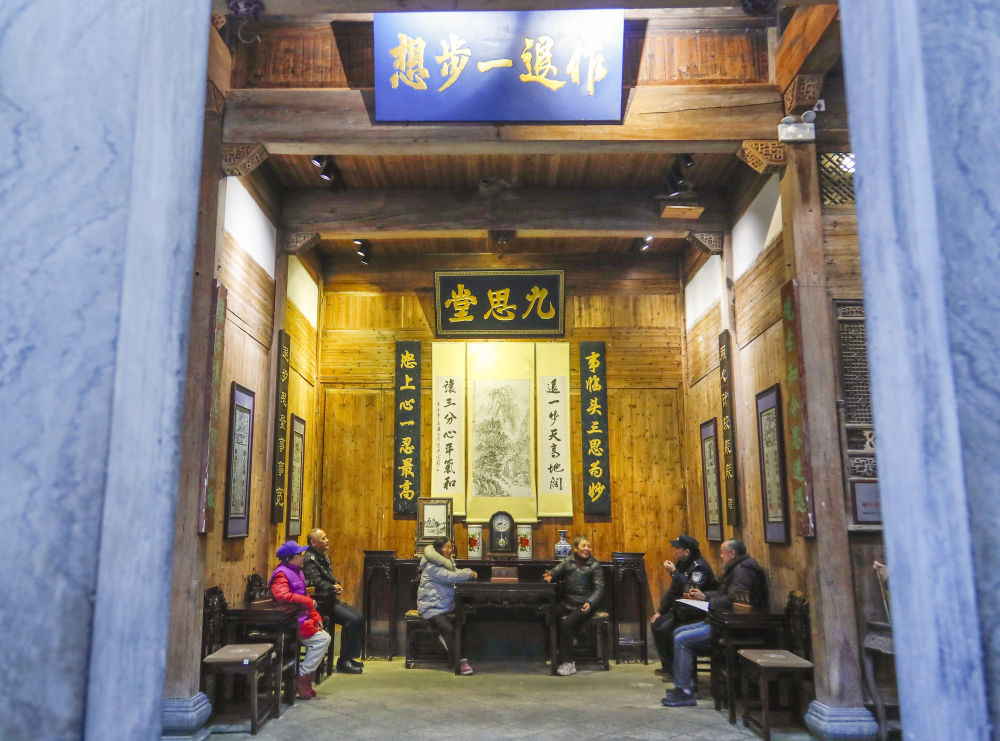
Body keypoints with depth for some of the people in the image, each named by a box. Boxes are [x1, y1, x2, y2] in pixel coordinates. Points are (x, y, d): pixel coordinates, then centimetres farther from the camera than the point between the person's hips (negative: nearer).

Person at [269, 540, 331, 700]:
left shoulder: (297, 572, 17)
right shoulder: (282, 573, -13)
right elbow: (281, 594, -32)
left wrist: (315, 617, 11)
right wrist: (308, 601, -26)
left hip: (302, 619, 10)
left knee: (324, 638, 1)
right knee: (322, 639, -17)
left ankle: (305, 677, 7)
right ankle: (302, 677, -7)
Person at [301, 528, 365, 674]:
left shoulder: (322, 557, 19)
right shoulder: (310, 559, -13)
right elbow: (316, 582, -23)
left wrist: (337, 585, 5)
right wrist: (333, 588, -11)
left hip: (330, 600, 11)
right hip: (321, 603, -11)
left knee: (359, 616, 6)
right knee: (352, 619, -22)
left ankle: (350, 657, 12)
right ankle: (343, 662, -13)